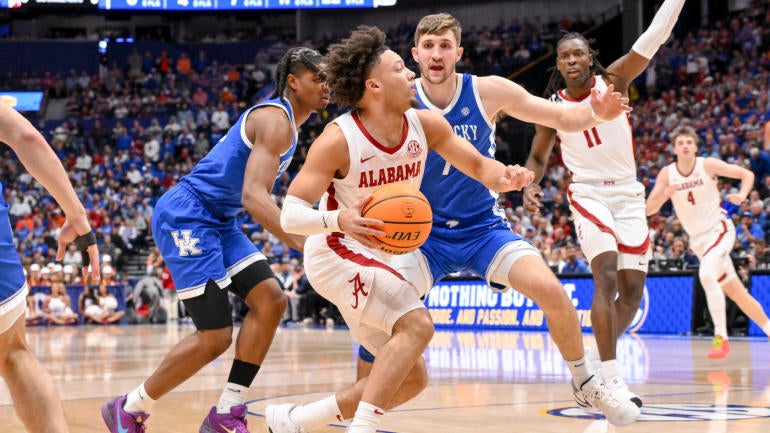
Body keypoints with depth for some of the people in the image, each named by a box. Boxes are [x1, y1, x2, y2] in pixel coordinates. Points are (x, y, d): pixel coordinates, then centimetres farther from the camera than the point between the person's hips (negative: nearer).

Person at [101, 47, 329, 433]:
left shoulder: (283, 122, 14)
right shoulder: (276, 122, -18)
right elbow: (253, 197, -31)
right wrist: (304, 244, -41)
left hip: (217, 221, 10)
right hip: (187, 216, -10)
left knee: (270, 301, -2)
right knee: (214, 337, -10)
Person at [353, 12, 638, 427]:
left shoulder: (490, 92, -11)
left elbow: (562, 117, -4)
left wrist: (594, 112, -26)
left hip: (484, 227, 0)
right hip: (426, 233, 0)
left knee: (550, 290, -21)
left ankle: (585, 381, 3)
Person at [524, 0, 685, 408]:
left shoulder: (612, 82, -2)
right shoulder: (552, 107, 0)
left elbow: (653, 37, -14)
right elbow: (538, 157, 14)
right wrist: (530, 186, -6)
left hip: (629, 194, 2)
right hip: (588, 195, -2)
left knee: (632, 292, 3)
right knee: (606, 279, -22)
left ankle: (598, 356, 26)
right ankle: (611, 378, -25)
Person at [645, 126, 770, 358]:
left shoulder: (708, 165, -13)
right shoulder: (667, 174, -5)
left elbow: (747, 174, -6)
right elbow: (649, 209, -8)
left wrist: (742, 195, -26)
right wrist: (664, 196, -28)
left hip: (719, 229, -5)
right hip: (697, 238, 5)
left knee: (707, 274, -30)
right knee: (736, 292, 11)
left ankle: (721, 337, -26)